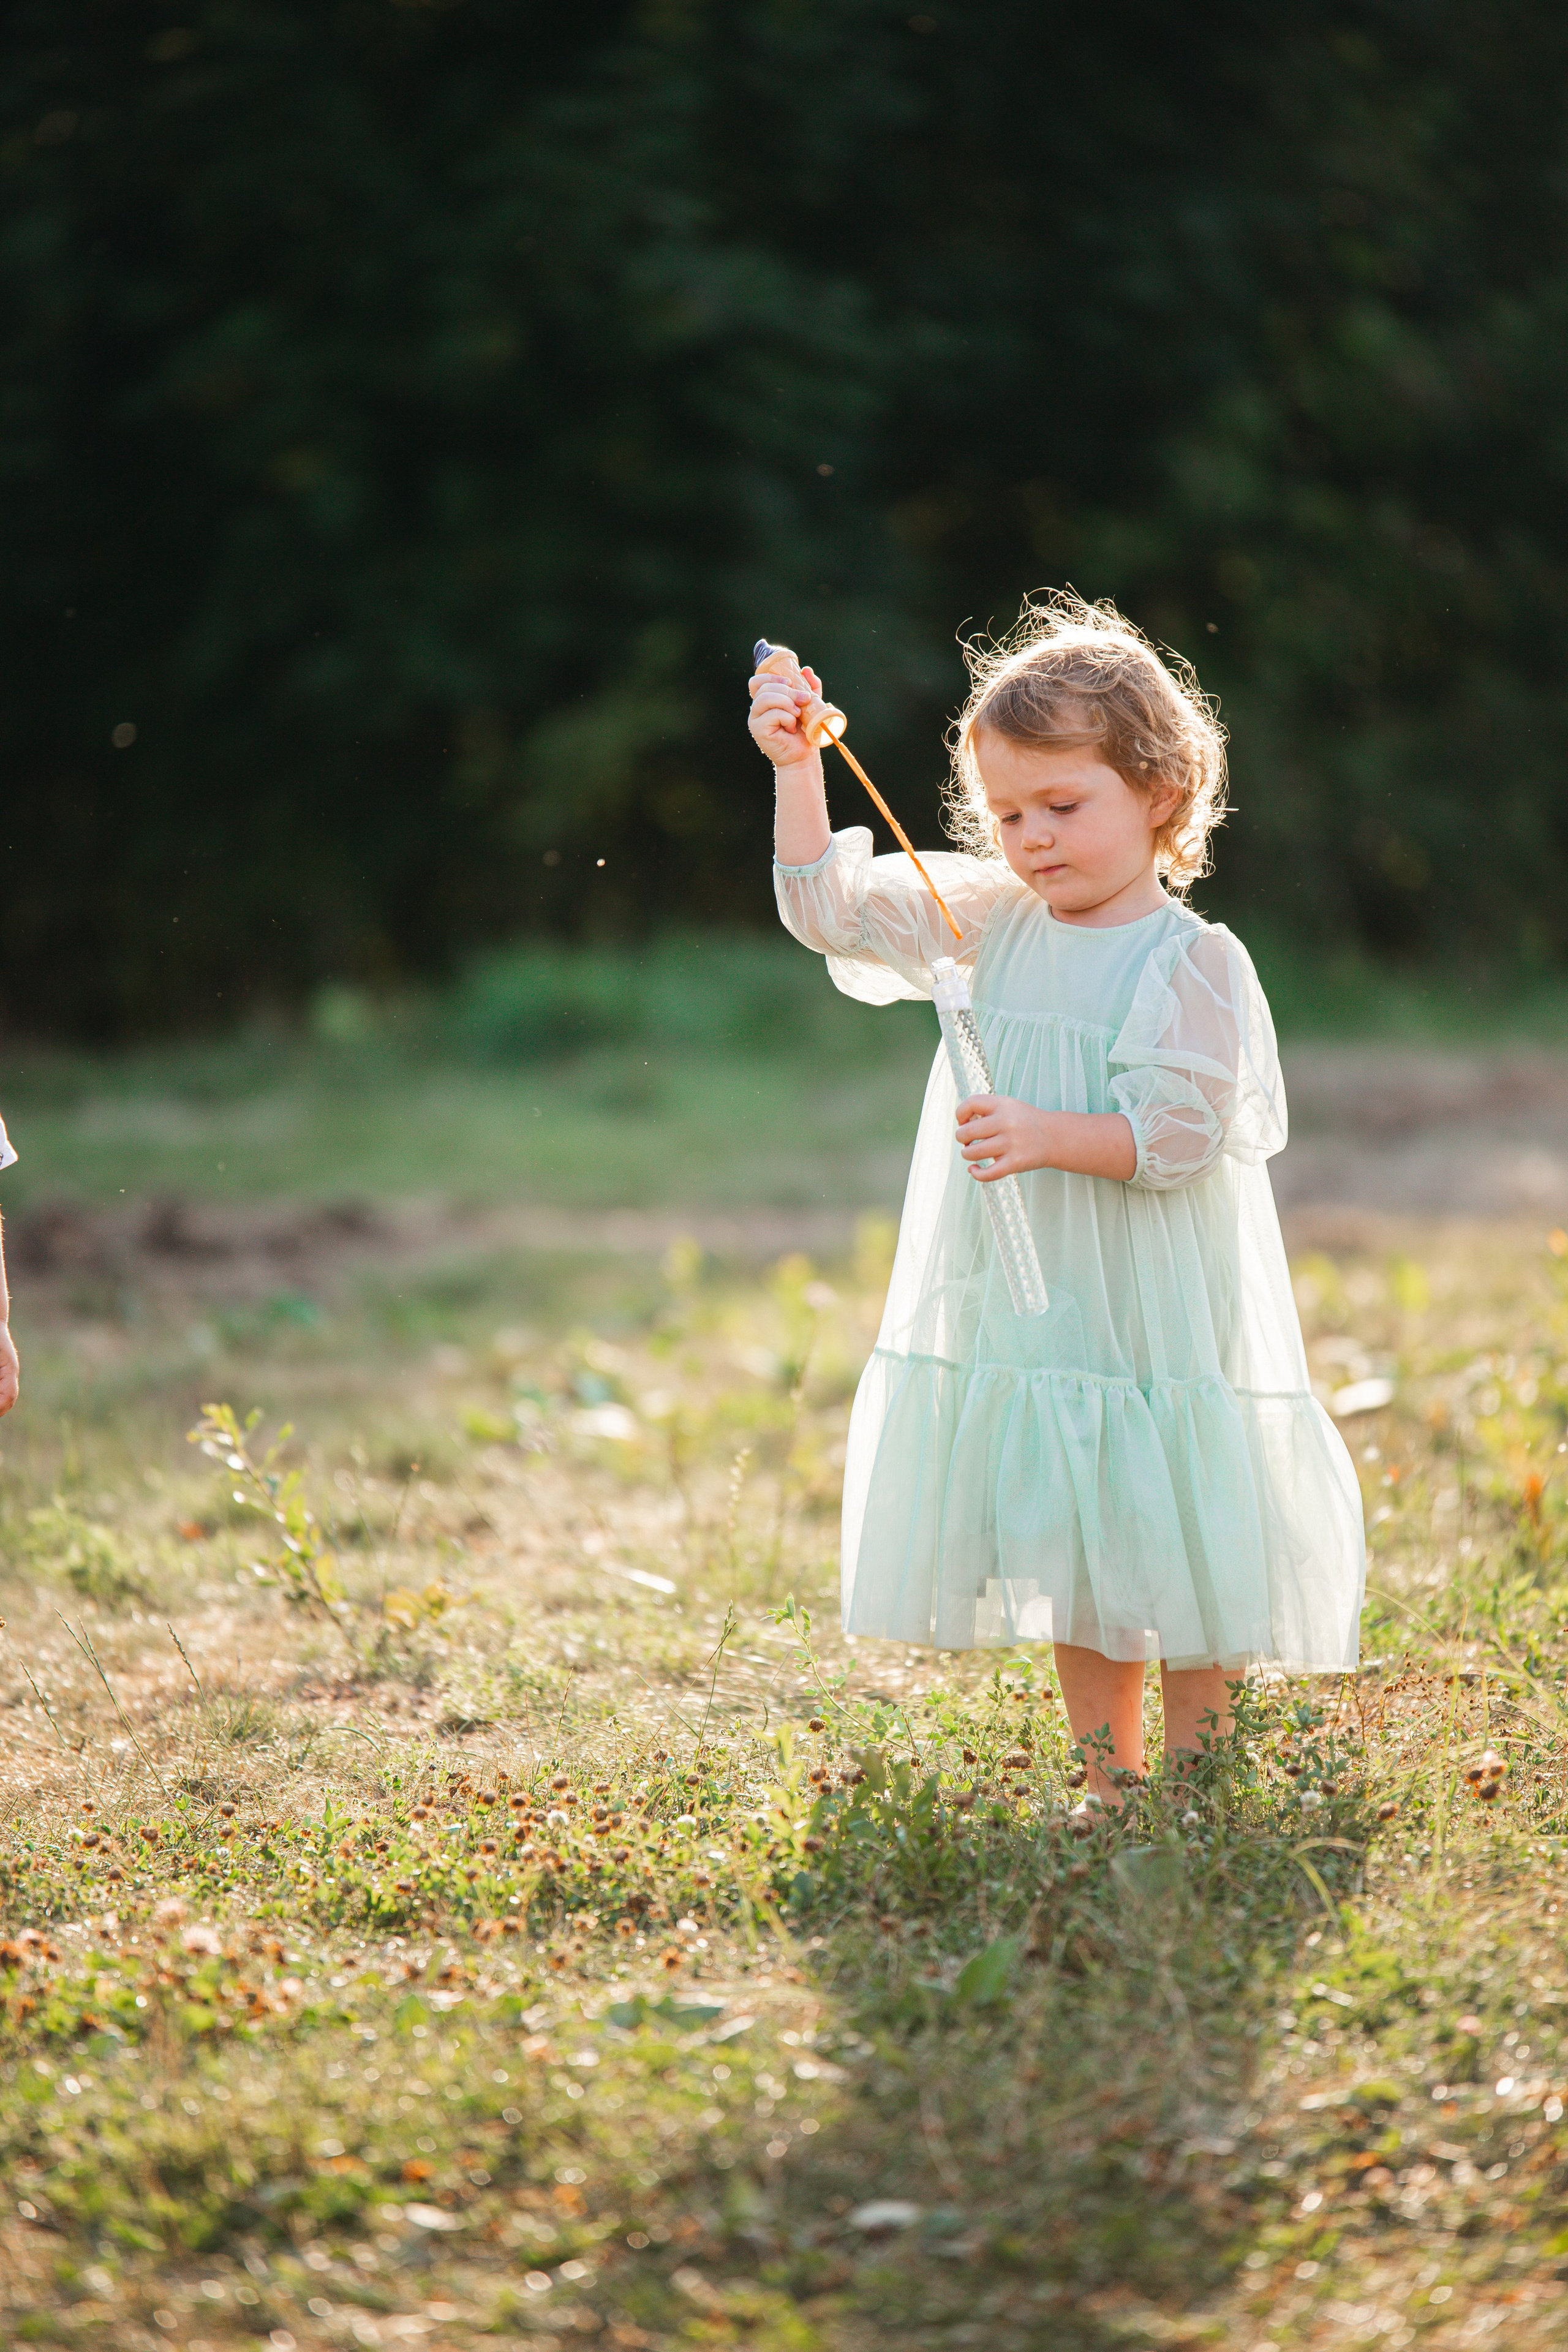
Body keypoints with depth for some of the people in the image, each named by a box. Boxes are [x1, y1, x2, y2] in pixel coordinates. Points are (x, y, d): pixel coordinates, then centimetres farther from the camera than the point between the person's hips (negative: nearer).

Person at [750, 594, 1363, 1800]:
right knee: (1074, 1566, 13)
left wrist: (1051, 1138, -30)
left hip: (1158, 1323, -6)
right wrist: (796, 768, -5)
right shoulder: (993, 923, 5)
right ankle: (1110, 1787, 23)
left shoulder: (1194, 963, -12)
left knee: (1185, 1563, 3)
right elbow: (833, 909, 5)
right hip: (1031, 1316, 6)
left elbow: (1179, 1132, -18)